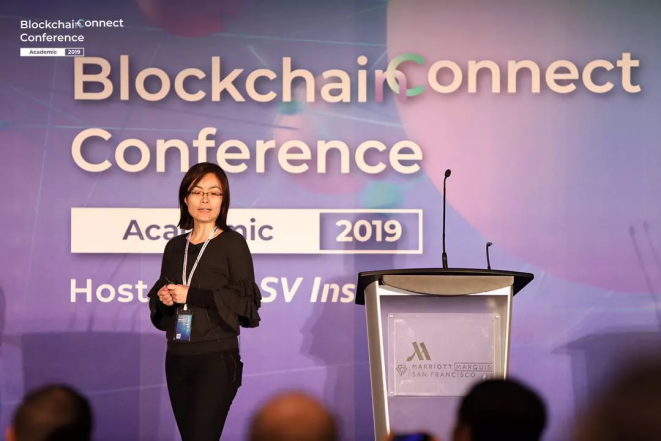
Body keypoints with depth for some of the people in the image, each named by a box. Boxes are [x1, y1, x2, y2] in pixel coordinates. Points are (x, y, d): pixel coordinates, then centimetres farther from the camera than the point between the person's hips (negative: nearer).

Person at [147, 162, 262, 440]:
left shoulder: (233, 244, -4)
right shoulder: (175, 247, 12)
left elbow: (246, 301, -10)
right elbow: (158, 298, 20)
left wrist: (193, 295, -16)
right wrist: (163, 299, -3)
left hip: (217, 360, -6)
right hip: (177, 359, 6)